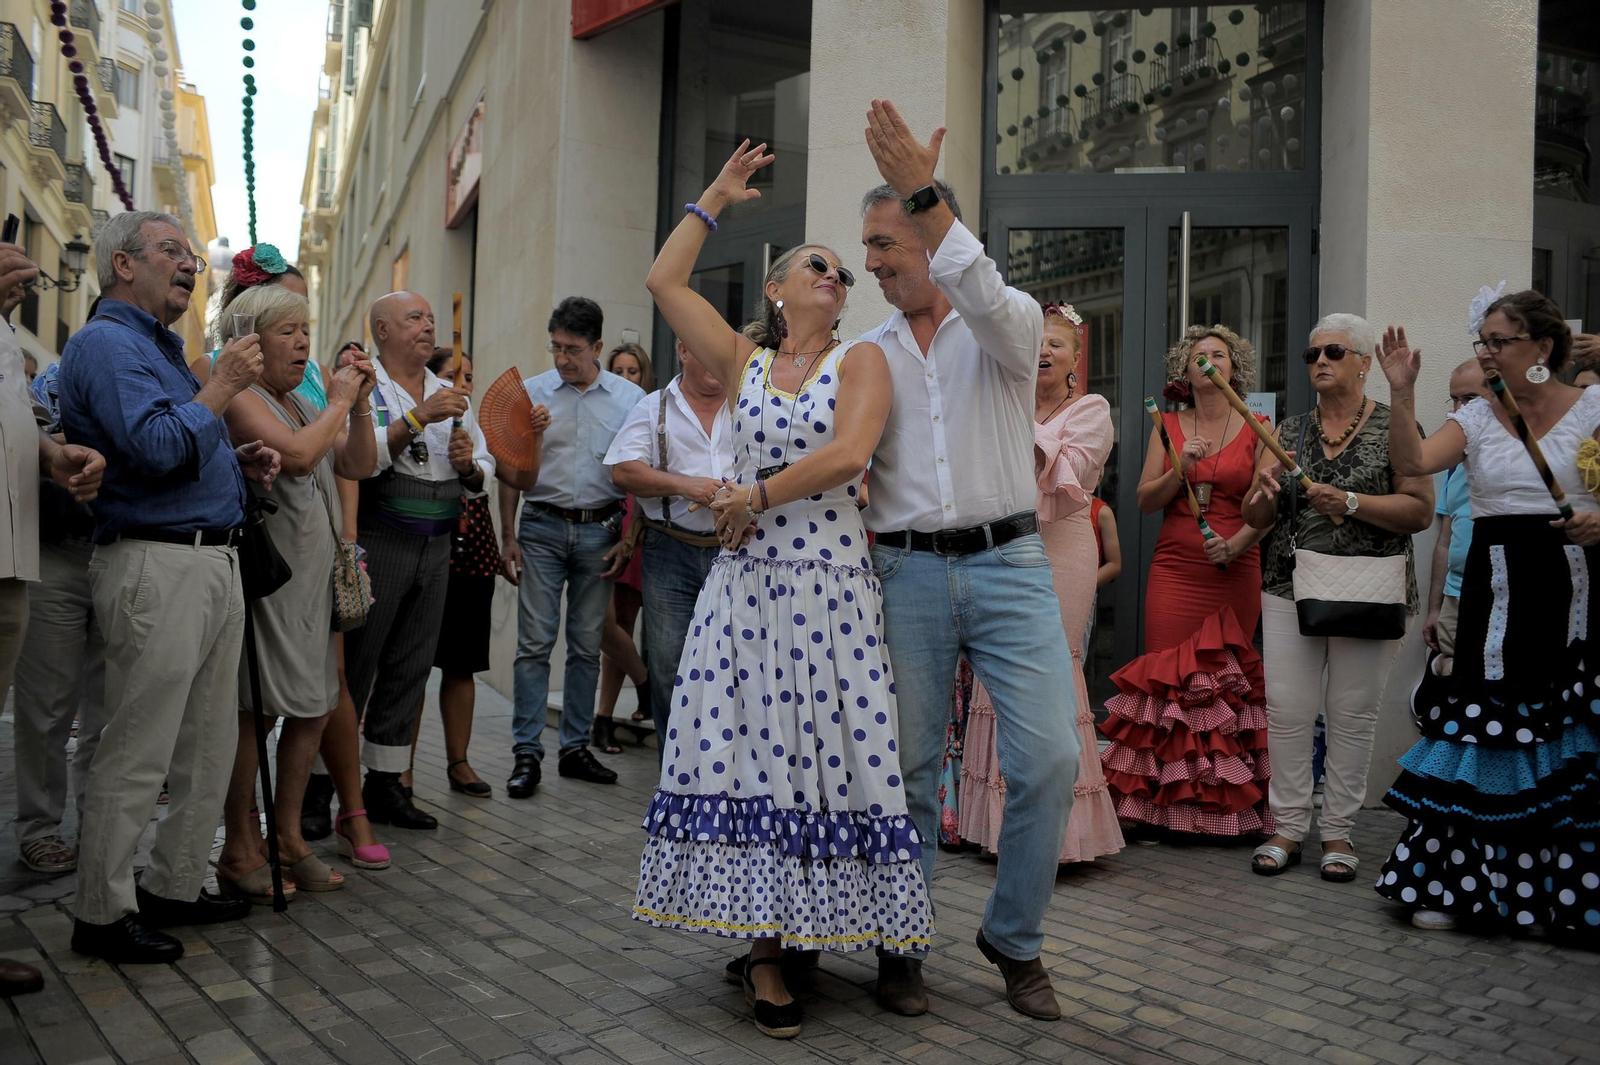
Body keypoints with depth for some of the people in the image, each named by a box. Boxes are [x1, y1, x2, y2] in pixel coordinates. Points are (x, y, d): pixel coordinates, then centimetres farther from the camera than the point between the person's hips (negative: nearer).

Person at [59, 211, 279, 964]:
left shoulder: (159, 346, 22)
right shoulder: (107, 343, -8)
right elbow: (155, 447, -22)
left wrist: (240, 462, 12)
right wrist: (223, 387, -13)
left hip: (214, 562, 10)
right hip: (158, 564, -10)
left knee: (209, 746, 14)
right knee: (137, 754, -3)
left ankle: (173, 886, 25)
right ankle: (102, 914, 9)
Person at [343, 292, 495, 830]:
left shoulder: (451, 396, 17)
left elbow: (484, 472, 19)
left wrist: (470, 464, -3)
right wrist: (419, 417, -23)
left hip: (436, 548, 6)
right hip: (376, 541, -6)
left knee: (410, 669, 10)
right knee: (352, 668, -2)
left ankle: (385, 783, 19)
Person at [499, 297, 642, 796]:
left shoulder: (630, 398, 2)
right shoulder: (531, 393, 3)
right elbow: (510, 469, 6)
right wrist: (508, 535, 0)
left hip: (600, 530, 1)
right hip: (543, 527, -1)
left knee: (587, 646, 8)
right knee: (534, 643, -3)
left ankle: (576, 748, 18)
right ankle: (527, 753, 3)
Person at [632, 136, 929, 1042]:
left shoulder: (862, 360, 5)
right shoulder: (742, 361, 13)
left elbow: (847, 454, -11)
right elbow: (665, 282, 12)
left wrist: (755, 497, -6)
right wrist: (714, 201, 17)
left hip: (832, 586, -2)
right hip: (747, 585, 2)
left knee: (826, 754, -1)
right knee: (747, 755, 0)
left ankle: (785, 941, 13)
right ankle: (766, 946, 10)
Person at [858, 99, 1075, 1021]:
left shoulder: (1011, 324, 3)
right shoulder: (870, 354, 13)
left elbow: (986, 299, -22)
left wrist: (925, 194, -27)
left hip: (1008, 564, -2)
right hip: (908, 572, 2)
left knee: (1051, 756, -7)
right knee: (910, 766, 5)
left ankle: (1016, 938, 14)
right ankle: (902, 945, 20)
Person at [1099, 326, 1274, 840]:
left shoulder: (1257, 430, 8)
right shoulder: (1167, 426, 13)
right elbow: (1145, 500, 7)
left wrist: (1236, 545, -14)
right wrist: (1180, 469, -10)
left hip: (1234, 573, -1)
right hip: (1173, 571, 1)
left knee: (1228, 680, -5)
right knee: (1169, 679, -6)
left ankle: (1226, 809, 4)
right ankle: (1159, 806, -1)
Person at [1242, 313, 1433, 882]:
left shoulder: (1394, 427, 2)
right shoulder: (1289, 431, 12)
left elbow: (1421, 510, -7)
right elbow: (1255, 517, 9)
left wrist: (1351, 503, -18)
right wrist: (1264, 495, -14)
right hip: (1291, 586, 3)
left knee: (1352, 713, 2)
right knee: (1286, 708, 0)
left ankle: (1338, 832, 13)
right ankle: (1287, 827, 10)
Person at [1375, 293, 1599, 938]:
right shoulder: (1476, 417, 7)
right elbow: (1413, 462, -8)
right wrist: (1401, 393, -16)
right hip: (1494, 591, 2)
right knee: (1480, 732, 4)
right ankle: (1458, 883, 15)